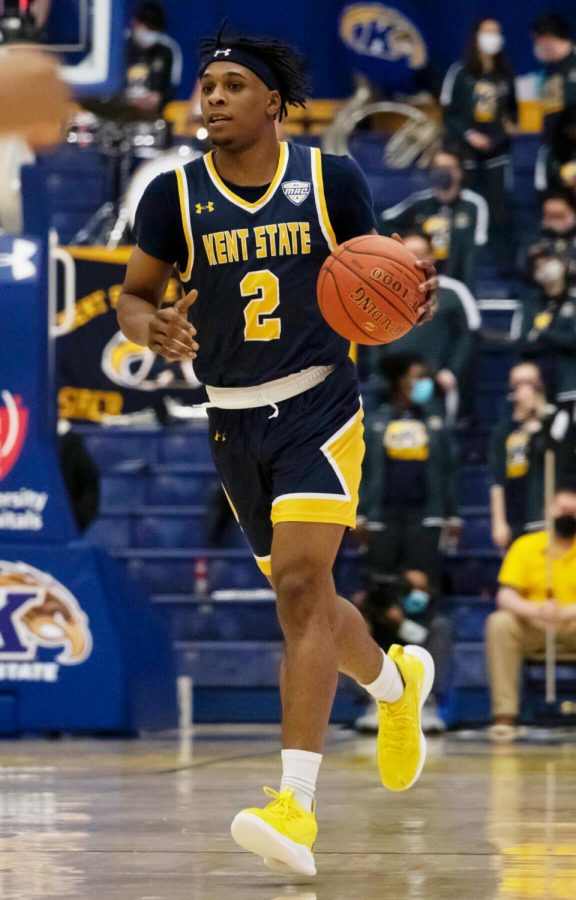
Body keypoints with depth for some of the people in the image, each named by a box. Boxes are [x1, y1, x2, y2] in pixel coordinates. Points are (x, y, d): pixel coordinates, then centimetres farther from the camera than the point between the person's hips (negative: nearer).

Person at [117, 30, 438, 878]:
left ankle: (297, 808, -26)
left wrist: (412, 296, -17)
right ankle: (396, 681, 49)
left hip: (321, 408, -4)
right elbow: (133, 297, 5)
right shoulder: (175, 195, -1)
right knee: (303, 598, 15)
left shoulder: (332, 179, -3)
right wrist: (154, 327, -19)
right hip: (234, 422, 4)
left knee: (301, 586, -20)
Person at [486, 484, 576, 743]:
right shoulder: (526, 545, 2)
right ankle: (505, 714, -32)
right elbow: (505, 596, -8)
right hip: (532, 627, 1)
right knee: (499, 623, -30)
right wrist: (534, 610, -30)